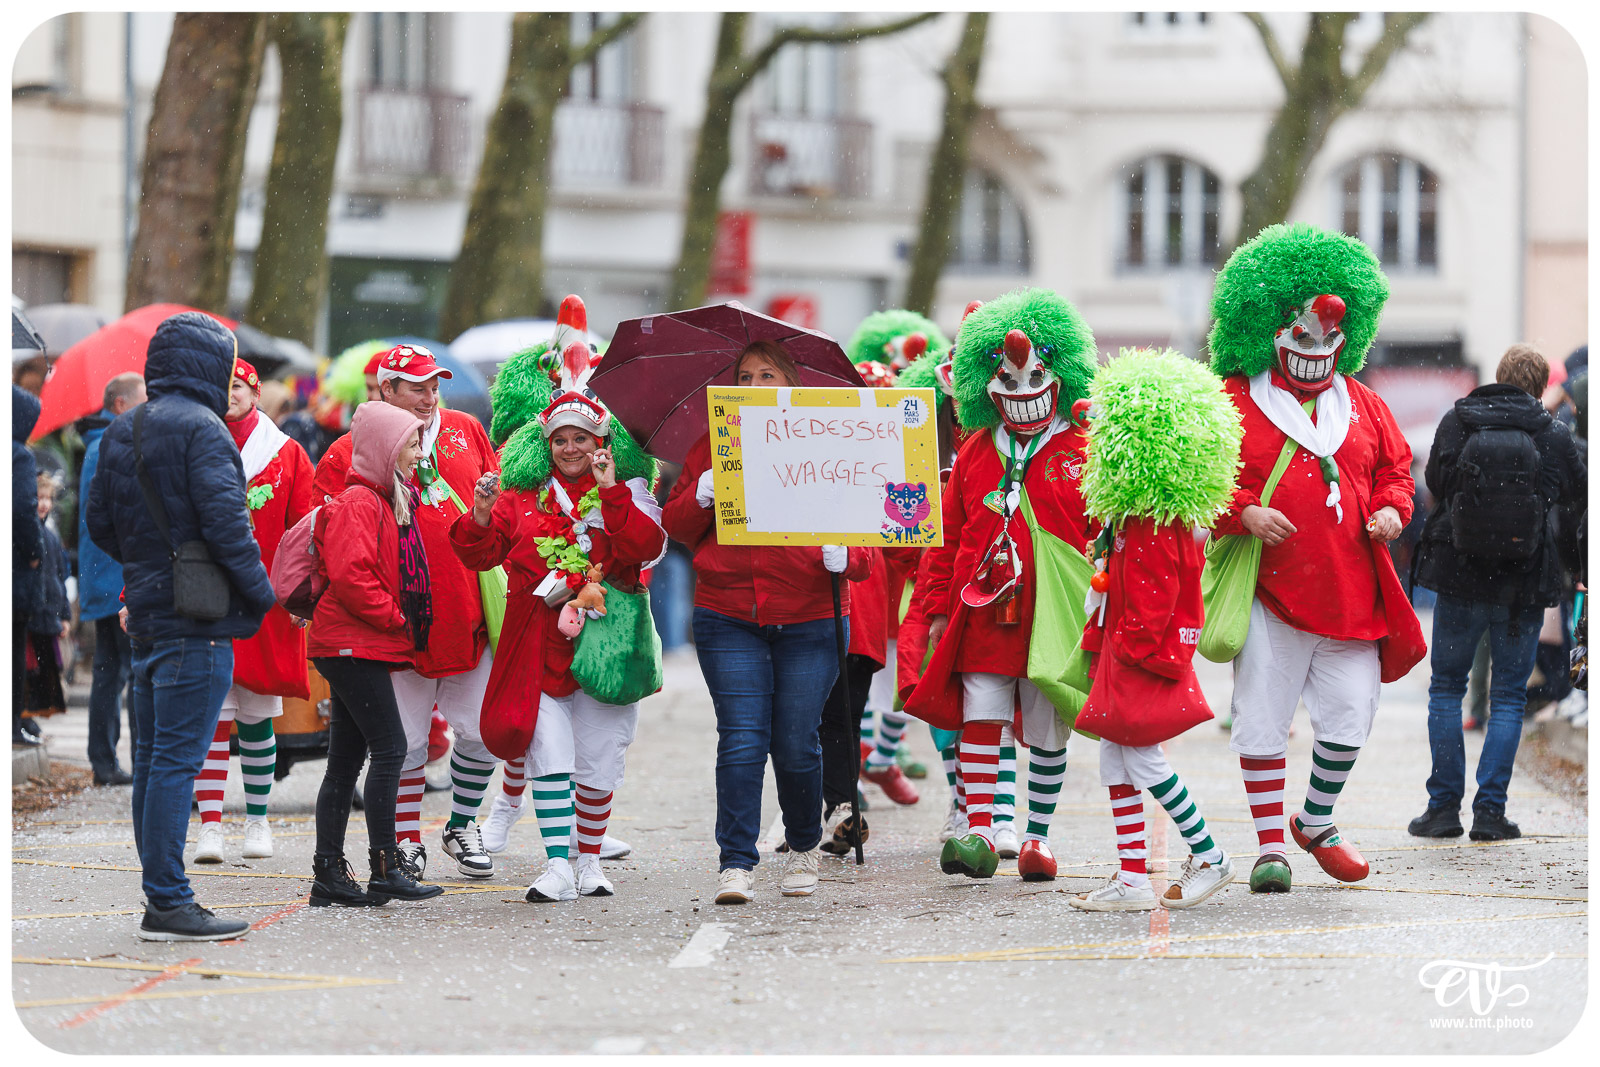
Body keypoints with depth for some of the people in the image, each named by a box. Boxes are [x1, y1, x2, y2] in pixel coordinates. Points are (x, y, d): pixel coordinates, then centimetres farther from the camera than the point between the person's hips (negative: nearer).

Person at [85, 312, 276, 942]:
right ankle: (168, 904, -8)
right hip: (199, 620, -9)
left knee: (153, 758, 13)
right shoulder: (201, 428, -13)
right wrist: (261, 590, -9)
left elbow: (99, 522, 17)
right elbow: (225, 520, -20)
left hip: (146, 616, 9)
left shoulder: (121, 432, 13)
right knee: (177, 759, -8)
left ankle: (161, 895, 18)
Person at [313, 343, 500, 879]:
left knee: (483, 731, 4)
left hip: (470, 610, 3)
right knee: (404, 739, 2)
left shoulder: (467, 431, 10)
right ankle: (407, 841, 14)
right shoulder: (350, 453, -2)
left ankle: (461, 826, 23)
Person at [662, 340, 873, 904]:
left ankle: (804, 847, 26)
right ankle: (735, 864, -7)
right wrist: (701, 496, -9)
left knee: (796, 745, 2)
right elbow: (674, 526, 11)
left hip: (809, 622, -1)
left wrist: (845, 556, -18)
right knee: (742, 740, -10)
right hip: (728, 619, 1)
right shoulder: (711, 447, 11)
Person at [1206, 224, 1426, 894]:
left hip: (1351, 595, 3)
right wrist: (1242, 511, -16)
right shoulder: (1233, 403, 2)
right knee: (1263, 723, -2)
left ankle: (1317, 823, 26)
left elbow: (1395, 469, 22)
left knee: (1349, 722, 3)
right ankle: (1270, 845, 9)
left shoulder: (1362, 406, 15)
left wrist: (1390, 509, 0)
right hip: (1270, 593, -3)